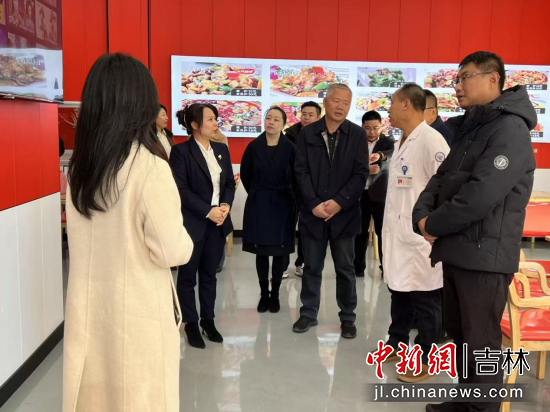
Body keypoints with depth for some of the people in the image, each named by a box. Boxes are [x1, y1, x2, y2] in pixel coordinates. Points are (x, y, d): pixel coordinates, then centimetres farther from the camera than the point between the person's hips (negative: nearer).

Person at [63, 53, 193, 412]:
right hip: (139, 310, -5)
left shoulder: (79, 166, 0)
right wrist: (185, 240, 4)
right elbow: (173, 252, -16)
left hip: (87, 306, 6)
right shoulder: (150, 166, -18)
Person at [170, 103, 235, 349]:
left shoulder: (221, 149, 10)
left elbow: (229, 183, 11)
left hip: (218, 223, 5)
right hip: (192, 223, -5)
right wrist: (208, 211, -17)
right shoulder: (180, 151, -9)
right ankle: (191, 324, 19)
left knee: (209, 274, 14)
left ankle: (208, 320, 25)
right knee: (188, 276, 7)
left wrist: (226, 205, -8)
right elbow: (181, 190, -14)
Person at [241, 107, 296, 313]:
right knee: (261, 252, 6)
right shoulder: (253, 146, -1)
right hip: (258, 204, 1)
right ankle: (264, 294, 18)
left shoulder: (290, 148, -7)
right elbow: (245, 174, 9)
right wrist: (257, 194, 12)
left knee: (279, 252, 5)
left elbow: (295, 177, -2)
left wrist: (281, 193, 2)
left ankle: (275, 295, 17)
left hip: (282, 205, -1)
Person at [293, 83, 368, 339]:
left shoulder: (358, 135, 2)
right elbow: (301, 171, -1)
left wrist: (338, 202, -13)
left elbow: (361, 174, -4)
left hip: (344, 213, -1)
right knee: (311, 267, 10)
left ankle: (348, 318, 20)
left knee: (345, 268, 8)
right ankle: (308, 314, 23)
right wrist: (314, 203, -12)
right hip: (313, 212, 1)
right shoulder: (307, 133, 3)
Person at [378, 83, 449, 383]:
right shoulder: (402, 142, 13)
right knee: (399, 292, 20)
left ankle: (424, 360, 18)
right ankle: (397, 343, 37)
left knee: (425, 300, 5)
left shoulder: (431, 140, -16)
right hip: (398, 234, 9)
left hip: (421, 237, -9)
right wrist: (390, 226, 16)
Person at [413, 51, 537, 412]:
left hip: (485, 256, -9)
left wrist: (434, 225, -13)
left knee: (481, 342, 3)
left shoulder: (510, 129, -14)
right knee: (460, 335, 19)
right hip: (456, 252, 9)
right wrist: (423, 216, -7)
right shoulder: (468, 130, 15)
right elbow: (441, 179, 13)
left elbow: (481, 194, -24)